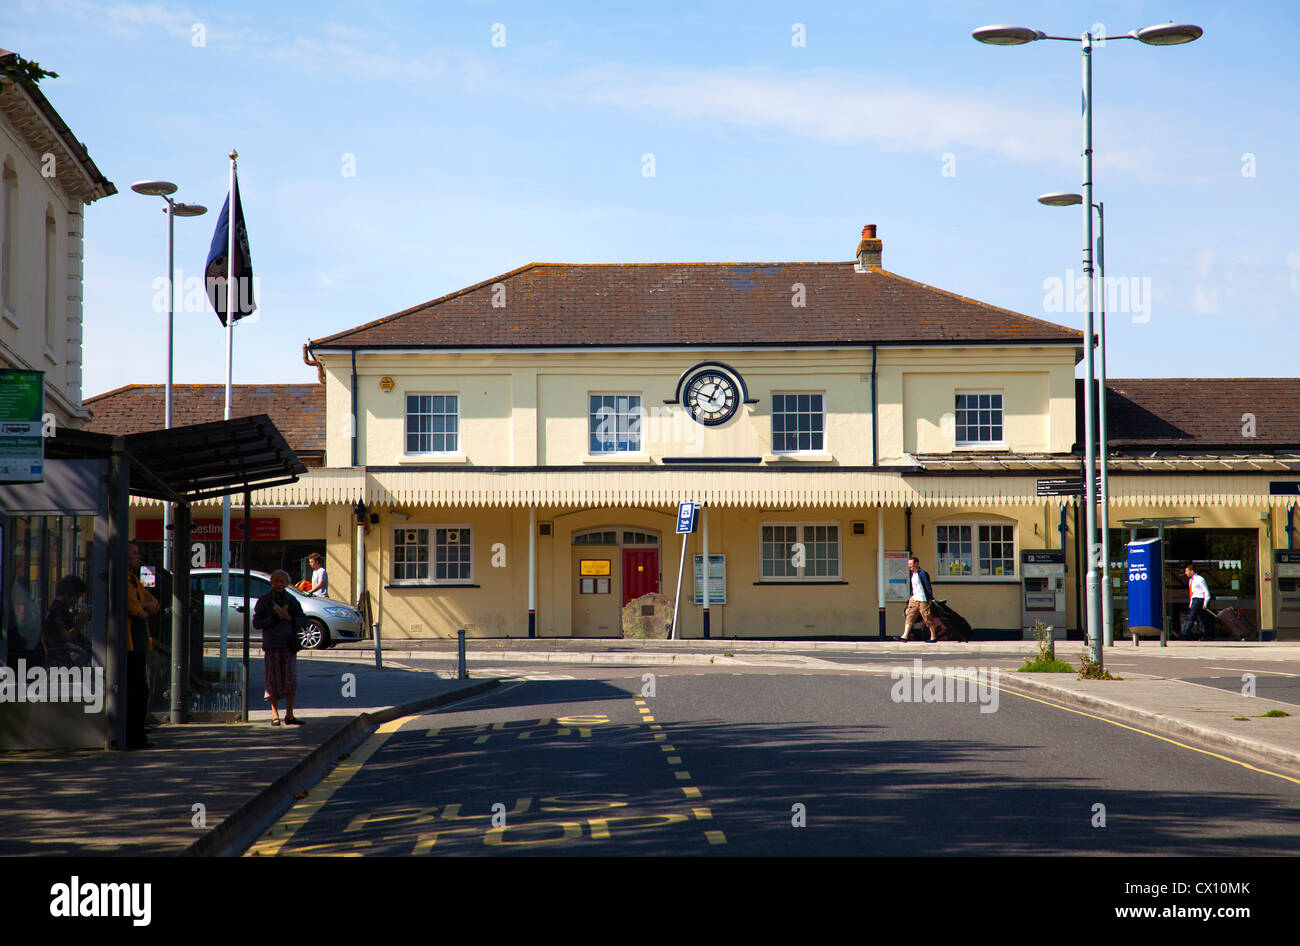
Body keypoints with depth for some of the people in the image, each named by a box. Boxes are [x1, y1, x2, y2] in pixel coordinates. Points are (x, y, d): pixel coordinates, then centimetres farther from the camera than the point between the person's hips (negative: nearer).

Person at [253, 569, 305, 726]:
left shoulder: (291, 600, 11)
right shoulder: (264, 600, 3)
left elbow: (303, 620, 12)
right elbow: (256, 623, -4)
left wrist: (290, 618, -7)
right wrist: (275, 617, -14)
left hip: (289, 645, 2)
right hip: (272, 645, -2)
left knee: (291, 680, -3)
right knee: (274, 680, -1)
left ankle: (289, 714, 3)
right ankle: (275, 714, 7)